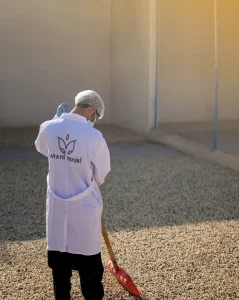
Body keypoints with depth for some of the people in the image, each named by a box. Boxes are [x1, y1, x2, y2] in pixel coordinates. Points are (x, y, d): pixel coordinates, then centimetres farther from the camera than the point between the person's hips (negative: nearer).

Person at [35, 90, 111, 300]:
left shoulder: (48, 129, -7)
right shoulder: (94, 136, -19)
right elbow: (101, 177, -8)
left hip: (57, 207, 4)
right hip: (84, 208, -4)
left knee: (58, 261, 17)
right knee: (89, 265, 11)